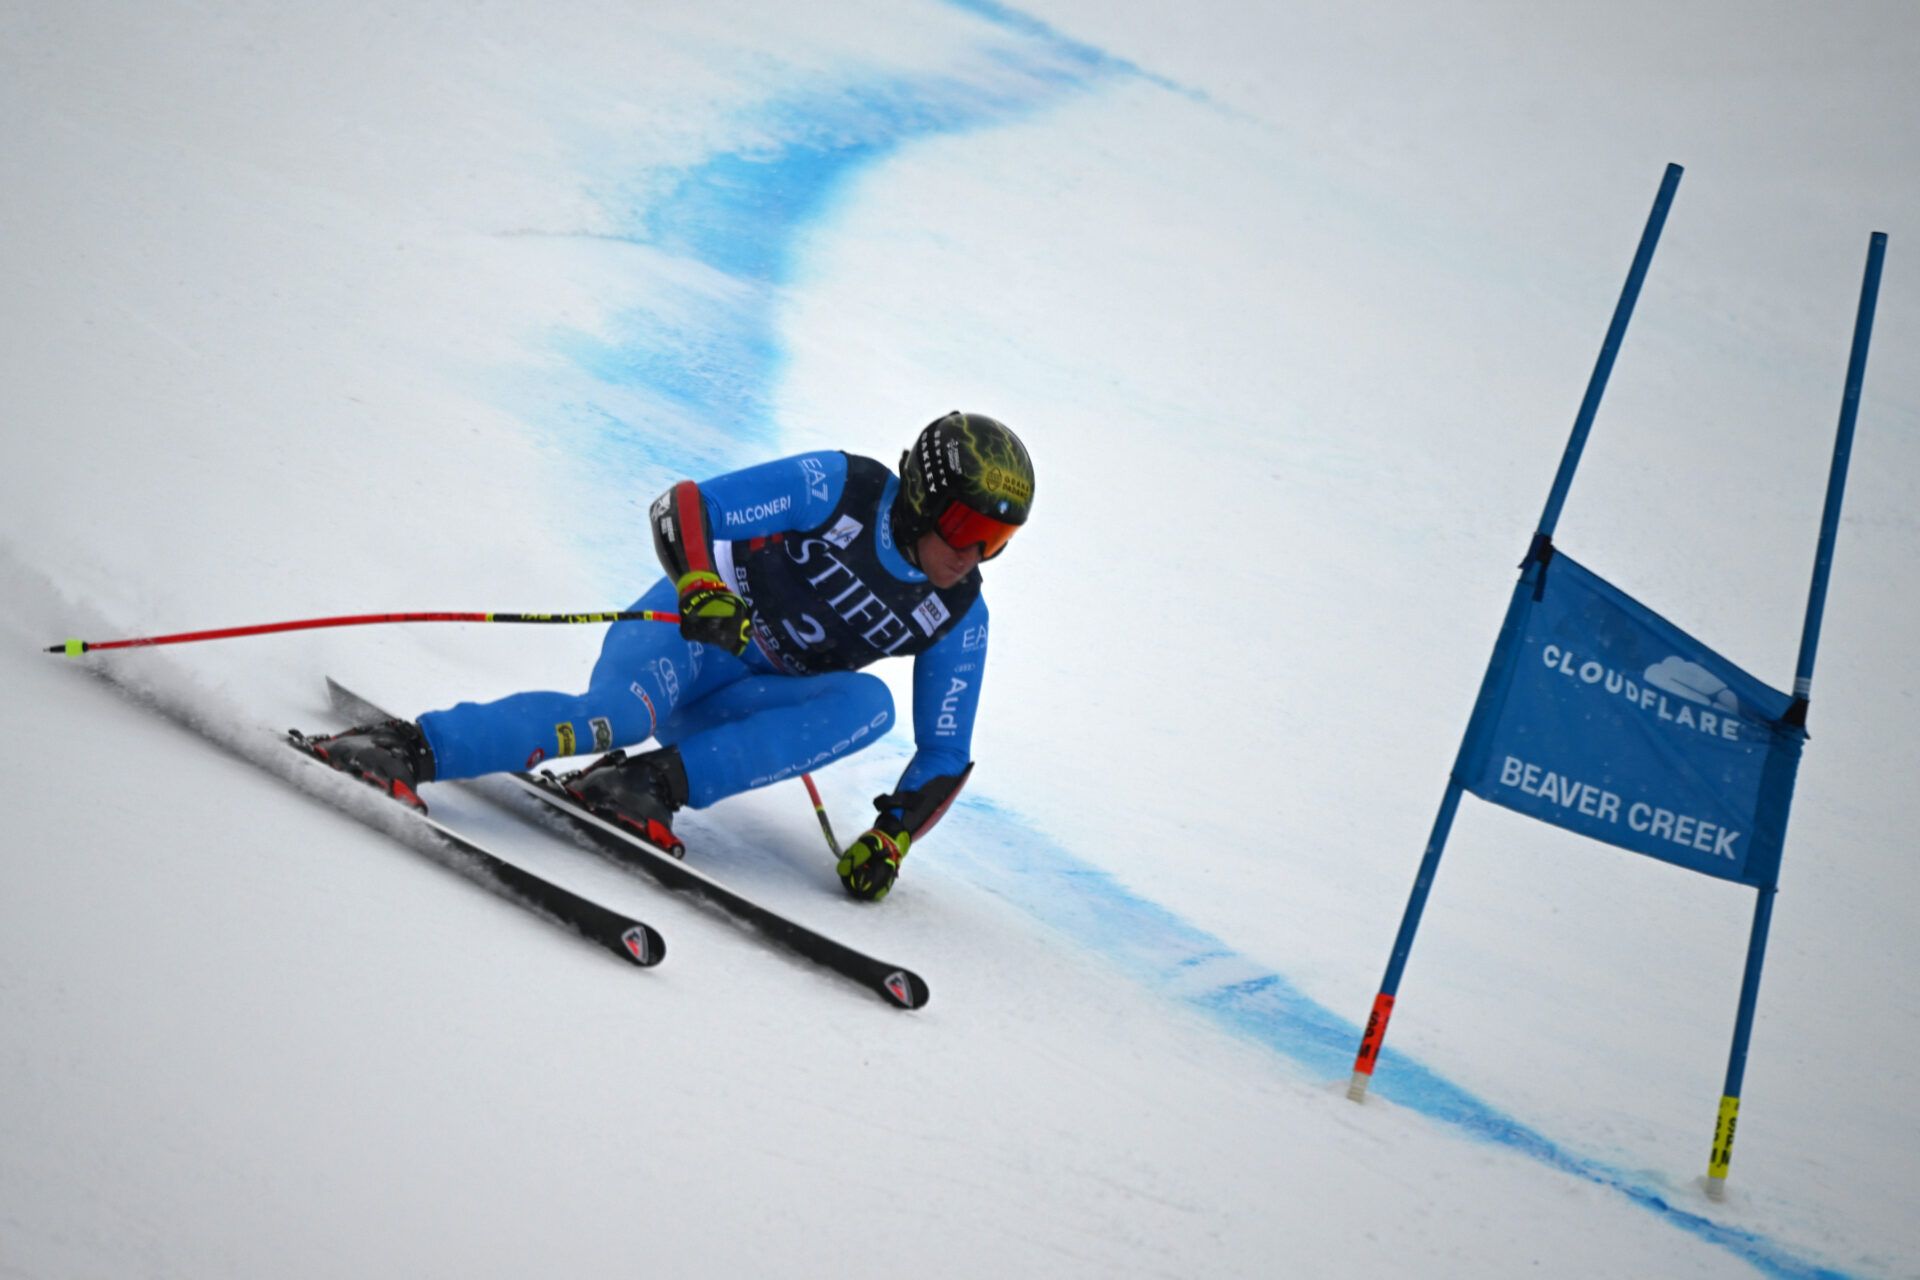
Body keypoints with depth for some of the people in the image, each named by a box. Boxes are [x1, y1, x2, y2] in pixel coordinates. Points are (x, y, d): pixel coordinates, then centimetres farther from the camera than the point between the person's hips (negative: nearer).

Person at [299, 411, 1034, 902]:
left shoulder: (959, 621, -5)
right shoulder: (839, 490, -15)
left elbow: (945, 757, 3)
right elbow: (682, 508, -17)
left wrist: (893, 836, -13)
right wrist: (702, 587, -37)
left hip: (741, 706, 5)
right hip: (685, 631, -5)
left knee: (869, 703, -25)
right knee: (618, 715, -38)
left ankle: (656, 784, -32)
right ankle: (413, 748, -42)